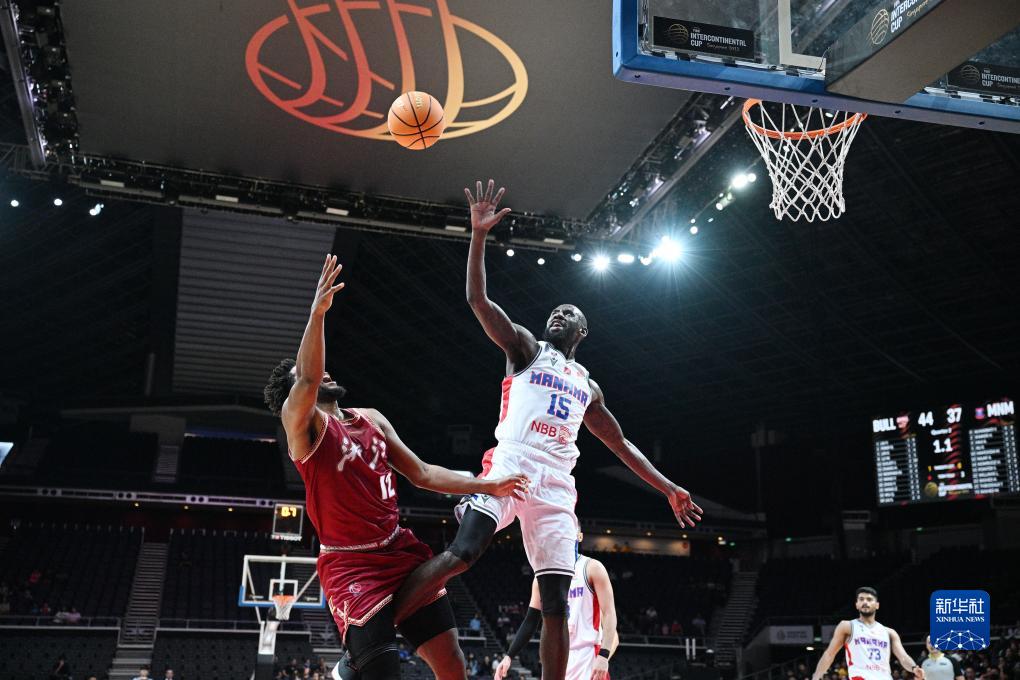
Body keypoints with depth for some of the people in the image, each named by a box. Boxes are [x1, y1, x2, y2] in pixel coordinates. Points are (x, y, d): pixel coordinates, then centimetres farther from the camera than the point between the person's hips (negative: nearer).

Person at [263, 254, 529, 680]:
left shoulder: (372, 418, 14)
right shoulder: (301, 421, -5)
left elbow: (420, 474, 15)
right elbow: (309, 381, -27)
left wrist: (486, 486, 9)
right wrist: (317, 312, -39)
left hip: (402, 552, 6)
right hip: (351, 565, -6)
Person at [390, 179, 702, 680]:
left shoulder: (587, 386, 29)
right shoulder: (524, 347, 17)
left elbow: (620, 445, 31)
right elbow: (477, 298, 3)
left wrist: (668, 489, 24)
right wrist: (479, 235, -7)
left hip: (556, 483, 5)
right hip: (509, 465, -4)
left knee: (556, 602, -1)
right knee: (460, 554, -25)